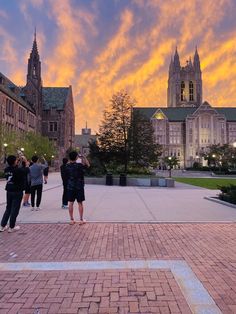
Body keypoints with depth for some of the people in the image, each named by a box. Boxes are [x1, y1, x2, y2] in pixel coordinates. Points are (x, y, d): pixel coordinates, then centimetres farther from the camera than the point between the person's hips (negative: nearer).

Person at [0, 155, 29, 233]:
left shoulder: (6, 169, -1)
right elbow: (26, 170, -3)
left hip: (9, 191, 7)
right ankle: (11, 227, 12)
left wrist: (19, 162, 11)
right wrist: (25, 161, 7)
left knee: (8, 209, 18)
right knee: (15, 210, 4)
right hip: (17, 192, -6)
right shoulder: (18, 170, -20)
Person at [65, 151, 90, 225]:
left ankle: (72, 220, 16)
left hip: (70, 187, 3)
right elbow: (87, 165, 1)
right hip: (79, 187, -3)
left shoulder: (67, 166, -4)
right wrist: (84, 157, 5)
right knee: (80, 203, 6)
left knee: (71, 203, 10)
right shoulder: (79, 165, -14)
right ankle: (81, 220, 13)